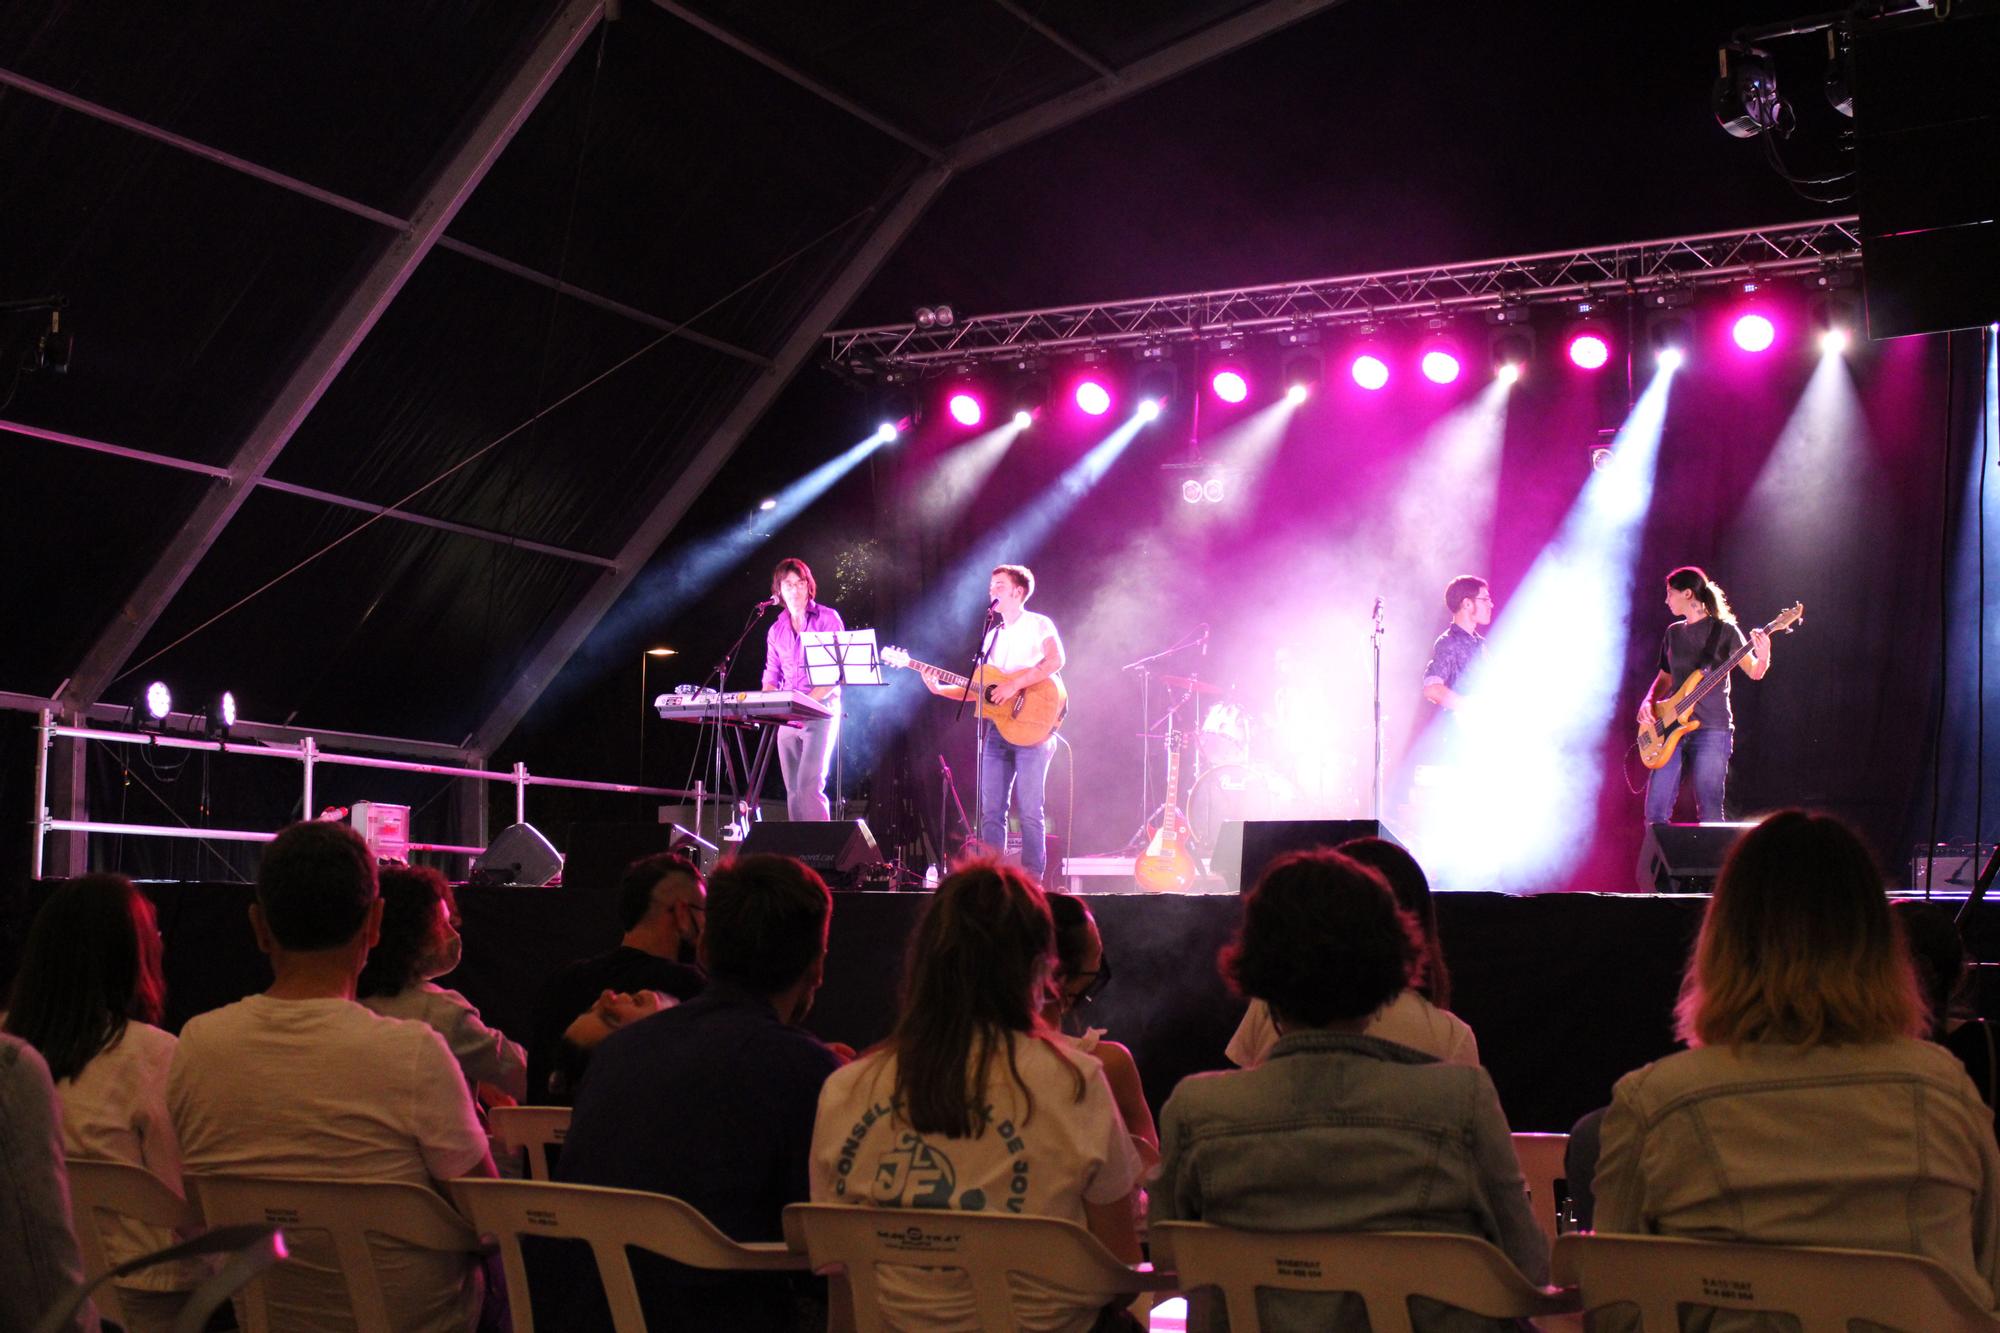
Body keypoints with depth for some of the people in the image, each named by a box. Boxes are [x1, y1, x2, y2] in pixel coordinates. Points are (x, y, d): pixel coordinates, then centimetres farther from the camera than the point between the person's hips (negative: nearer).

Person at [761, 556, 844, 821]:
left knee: (810, 785, -18)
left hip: (820, 712, -6)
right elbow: (772, 677, 17)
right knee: (793, 789, 3)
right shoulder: (776, 630, 16)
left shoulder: (828, 618, 0)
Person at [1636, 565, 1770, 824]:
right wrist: (1648, 702, 5)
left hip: (1711, 728, -6)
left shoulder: (1724, 630, -1)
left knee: (1710, 813, -7)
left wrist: (1763, 656, -26)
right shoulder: (1673, 633, 16)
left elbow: (1754, 673, -4)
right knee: (1655, 810, 0)